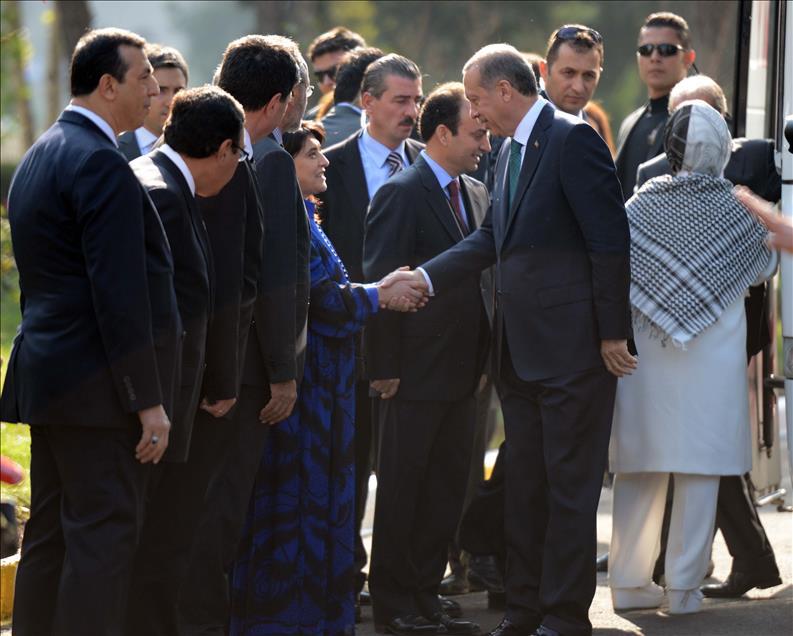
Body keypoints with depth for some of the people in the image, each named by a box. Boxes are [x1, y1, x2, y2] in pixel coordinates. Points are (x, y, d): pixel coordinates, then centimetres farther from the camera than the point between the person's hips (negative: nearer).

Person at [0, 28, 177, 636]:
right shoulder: (101, 164, -16)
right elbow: (119, 295, -20)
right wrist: (148, 401, -18)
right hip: (98, 386, -10)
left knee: (50, 535, 13)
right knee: (103, 539, -7)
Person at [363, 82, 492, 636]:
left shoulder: (478, 196, 11)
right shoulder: (401, 195, -11)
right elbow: (378, 285, -13)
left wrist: (483, 360, 9)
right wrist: (385, 367, -16)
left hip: (462, 374, 7)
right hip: (417, 372, -7)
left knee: (448, 488, 10)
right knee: (403, 487, 2)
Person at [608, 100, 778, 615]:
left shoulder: (642, 206, -1)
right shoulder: (734, 208, -3)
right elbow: (764, 268, 11)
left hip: (644, 355, 2)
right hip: (711, 359, -2)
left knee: (641, 469, 9)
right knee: (700, 472, 3)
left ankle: (631, 582, 13)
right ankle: (684, 587, 4)